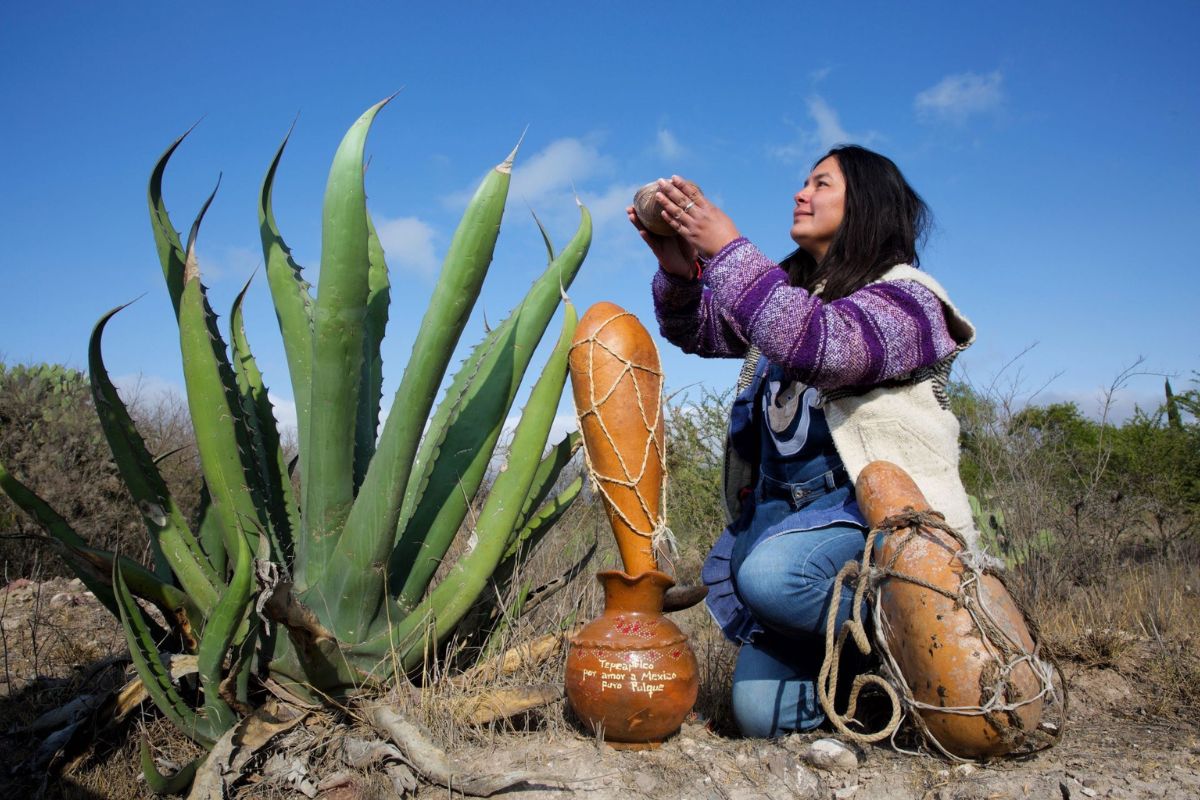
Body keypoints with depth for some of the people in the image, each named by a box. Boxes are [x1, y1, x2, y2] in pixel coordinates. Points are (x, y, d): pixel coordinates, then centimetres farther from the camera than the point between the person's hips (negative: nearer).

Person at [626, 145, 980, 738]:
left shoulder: (905, 298, -7)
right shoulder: (789, 292, 16)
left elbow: (820, 347, -27)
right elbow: (698, 330, 13)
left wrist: (725, 250, -26)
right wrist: (680, 272, -9)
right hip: (784, 512, 6)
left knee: (771, 575, -37)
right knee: (759, 713, -9)